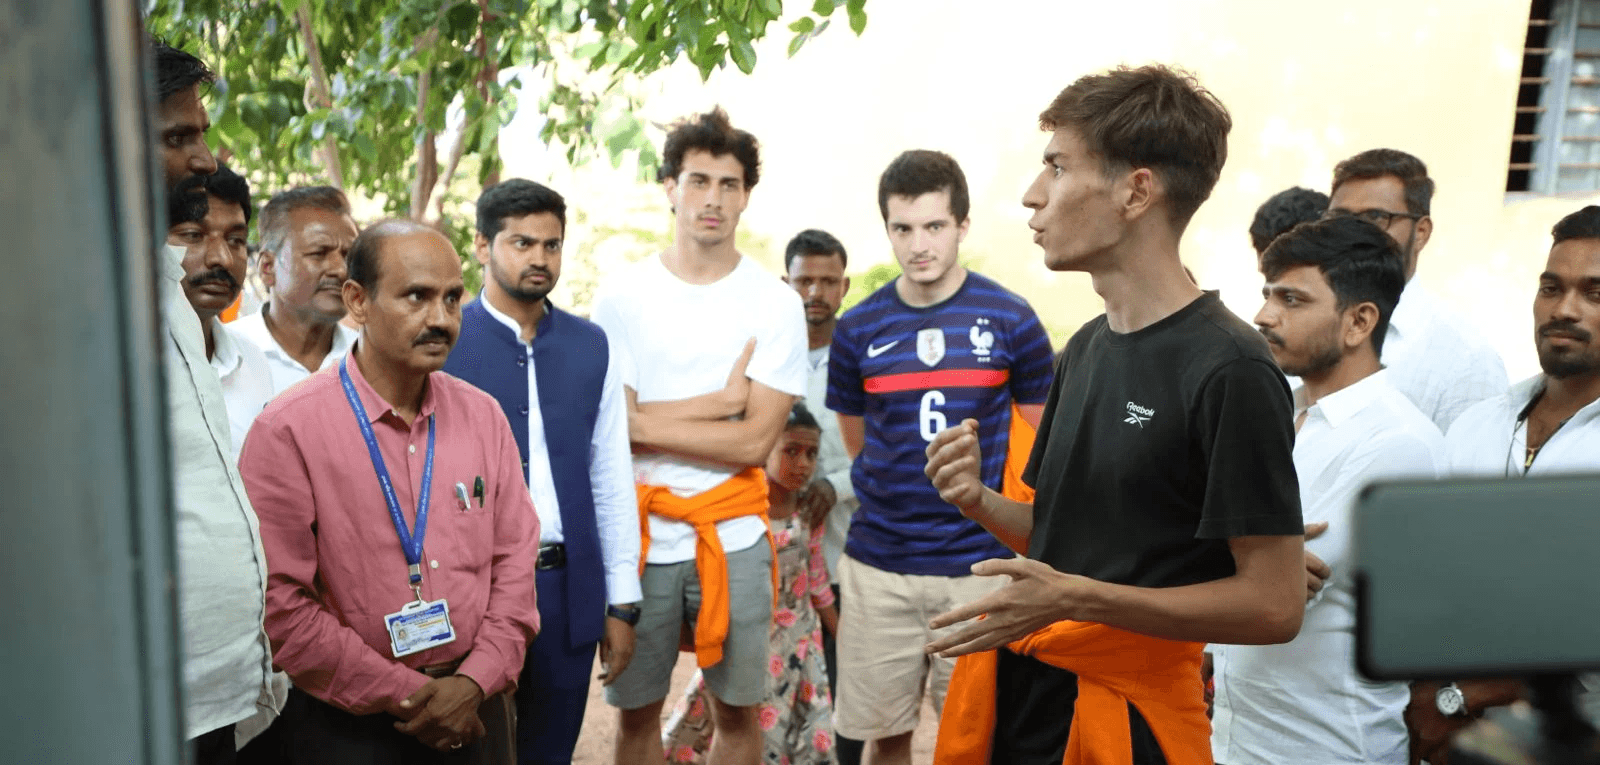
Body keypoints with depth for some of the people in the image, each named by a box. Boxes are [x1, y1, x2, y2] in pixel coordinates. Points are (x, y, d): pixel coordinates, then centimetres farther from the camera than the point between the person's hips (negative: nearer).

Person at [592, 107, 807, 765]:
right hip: (639, 536, 1)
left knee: (738, 709, 12)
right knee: (635, 709, 13)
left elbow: (755, 441, -10)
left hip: (733, 538, 0)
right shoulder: (621, 296, -1)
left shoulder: (777, 304, -2)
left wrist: (642, 422, -12)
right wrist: (723, 398, -12)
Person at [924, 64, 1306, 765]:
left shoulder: (1229, 368, -18)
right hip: (1013, 680, 7)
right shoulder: (1085, 347, 7)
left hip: (1125, 707, -7)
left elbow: (1274, 604, -18)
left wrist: (1075, 598, -23)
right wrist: (981, 501, -5)